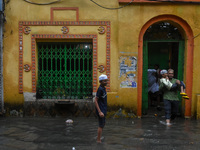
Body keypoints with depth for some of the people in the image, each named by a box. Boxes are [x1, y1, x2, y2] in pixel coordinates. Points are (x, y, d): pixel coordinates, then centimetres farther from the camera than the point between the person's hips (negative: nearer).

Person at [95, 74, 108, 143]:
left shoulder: (103, 88, 9)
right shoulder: (100, 89, -19)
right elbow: (95, 101, -21)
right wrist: (100, 112, -25)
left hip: (103, 110, 9)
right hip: (101, 110, -9)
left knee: (103, 124, 16)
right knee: (101, 125, -2)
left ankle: (99, 139, 26)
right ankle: (98, 140, 9)